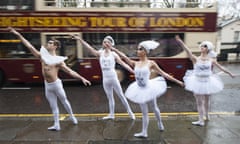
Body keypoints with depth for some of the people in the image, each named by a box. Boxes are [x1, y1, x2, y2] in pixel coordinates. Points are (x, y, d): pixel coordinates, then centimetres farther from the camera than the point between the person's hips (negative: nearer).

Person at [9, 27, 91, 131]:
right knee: (53, 106, 11)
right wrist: (19, 35, 5)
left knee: (64, 101, 13)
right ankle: (56, 125, 18)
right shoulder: (42, 56, 2)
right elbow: (30, 46, 5)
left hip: (56, 84, -4)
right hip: (47, 86, 4)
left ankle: (72, 116, 36)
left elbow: (70, 71, -12)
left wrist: (82, 78, -20)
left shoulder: (59, 60, -10)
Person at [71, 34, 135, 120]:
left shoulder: (113, 54, -4)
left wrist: (133, 72, -9)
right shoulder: (100, 53, 3)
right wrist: (80, 39, -15)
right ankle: (111, 114, 28)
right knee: (110, 98, 15)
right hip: (105, 80, 3)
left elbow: (123, 64, -4)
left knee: (121, 96, 7)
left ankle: (130, 112, 21)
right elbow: (89, 47, -6)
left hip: (114, 78, -3)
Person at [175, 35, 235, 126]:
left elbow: (220, 67, 11)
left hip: (207, 82, 2)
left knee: (206, 100, 18)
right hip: (198, 82, -2)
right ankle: (201, 120, 15)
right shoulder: (196, 59, -11)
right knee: (199, 102, 3)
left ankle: (206, 115, 35)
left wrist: (230, 73, 19)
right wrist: (181, 43, -43)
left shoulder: (211, 60, -2)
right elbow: (188, 52, -28)